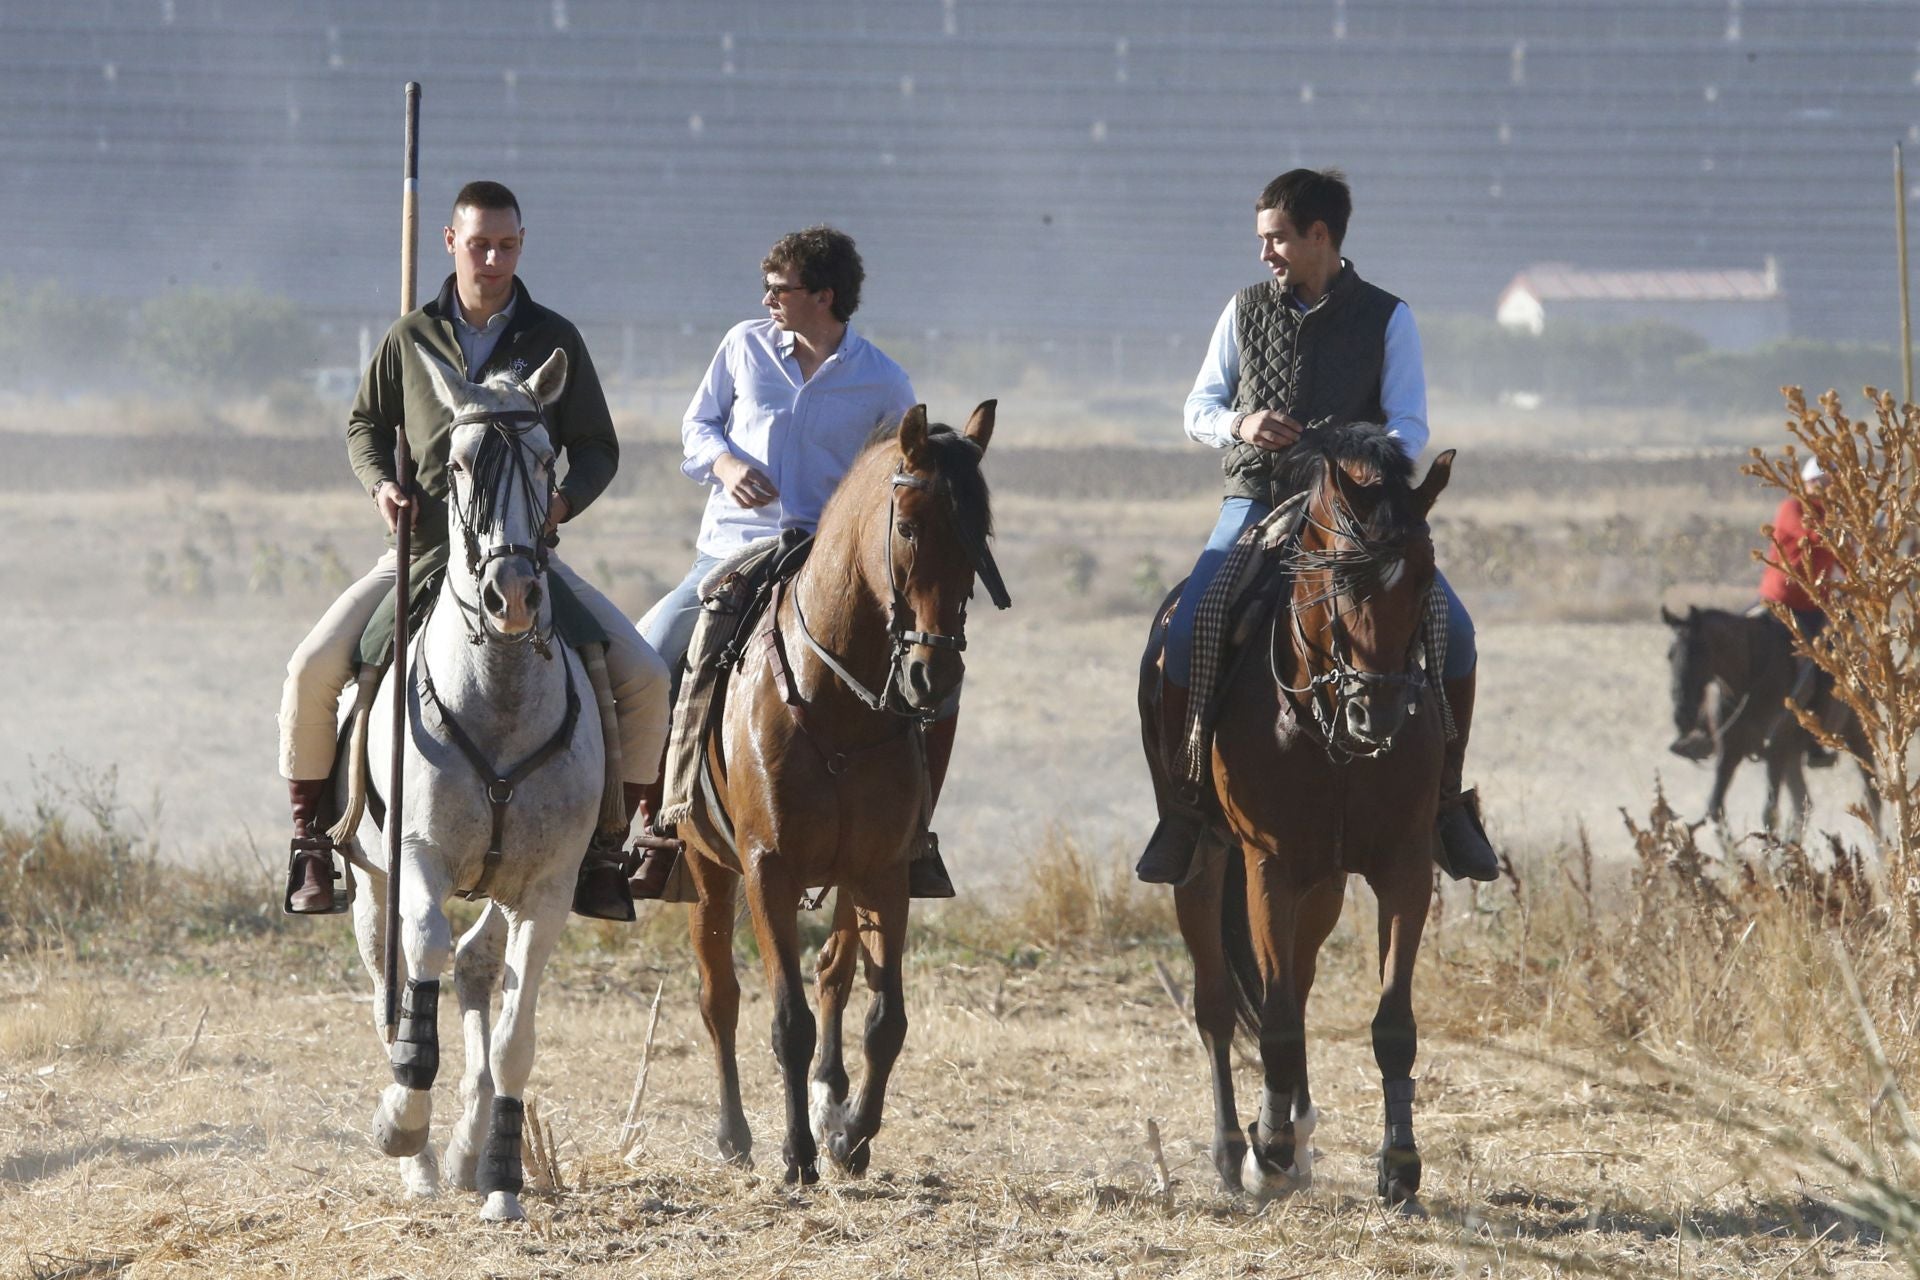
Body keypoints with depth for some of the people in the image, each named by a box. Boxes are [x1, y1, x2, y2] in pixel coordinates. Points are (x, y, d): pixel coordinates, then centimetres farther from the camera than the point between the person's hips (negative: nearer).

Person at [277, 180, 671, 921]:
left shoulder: (553, 341, 3)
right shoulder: (412, 338, 5)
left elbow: (597, 448, 7)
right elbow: (365, 425, 16)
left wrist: (565, 499, -14)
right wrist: (380, 483, -5)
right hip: (420, 548, 0)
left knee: (644, 678, -15)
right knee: (314, 668, -19)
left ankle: (605, 843, 0)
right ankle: (309, 838, -1)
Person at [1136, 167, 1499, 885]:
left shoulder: (1386, 319, 3)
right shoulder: (1247, 311, 10)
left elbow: (1409, 425, -1)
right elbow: (1199, 407, 13)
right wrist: (1240, 424, -11)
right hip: (1255, 506, 1)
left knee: (1451, 630, -20)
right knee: (1183, 639, -22)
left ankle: (1448, 803, -4)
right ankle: (1182, 810, -7)